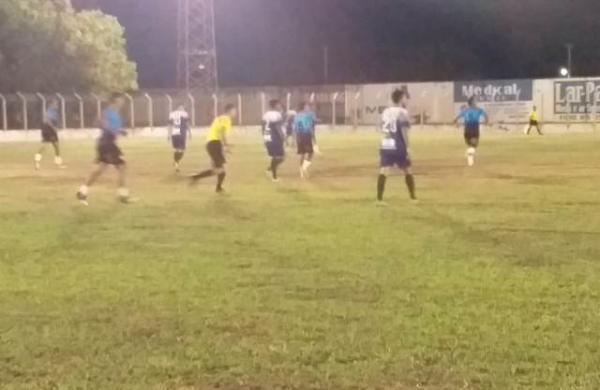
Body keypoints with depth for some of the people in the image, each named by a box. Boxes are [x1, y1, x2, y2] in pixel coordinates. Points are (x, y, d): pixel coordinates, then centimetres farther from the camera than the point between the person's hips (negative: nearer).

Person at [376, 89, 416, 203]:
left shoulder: (385, 112, 14)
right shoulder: (402, 112, -7)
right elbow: (404, 132, -13)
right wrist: (407, 148, -12)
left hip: (385, 145, 5)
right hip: (398, 146, -5)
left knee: (383, 172, -4)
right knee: (407, 171, 11)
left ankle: (379, 199, -14)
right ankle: (413, 197, 19)